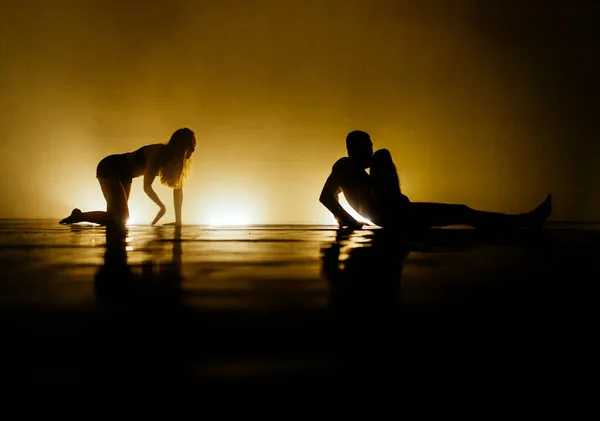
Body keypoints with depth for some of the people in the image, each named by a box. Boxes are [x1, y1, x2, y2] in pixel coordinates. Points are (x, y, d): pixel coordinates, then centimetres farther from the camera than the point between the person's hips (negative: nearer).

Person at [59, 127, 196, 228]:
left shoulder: (174, 159, -5)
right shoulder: (159, 153, -29)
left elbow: (178, 189, -4)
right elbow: (147, 186, -30)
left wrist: (178, 220, -7)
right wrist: (162, 207, -19)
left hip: (124, 174, 9)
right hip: (109, 169, -9)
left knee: (116, 215, 7)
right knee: (121, 217, -16)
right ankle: (79, 216, -2)